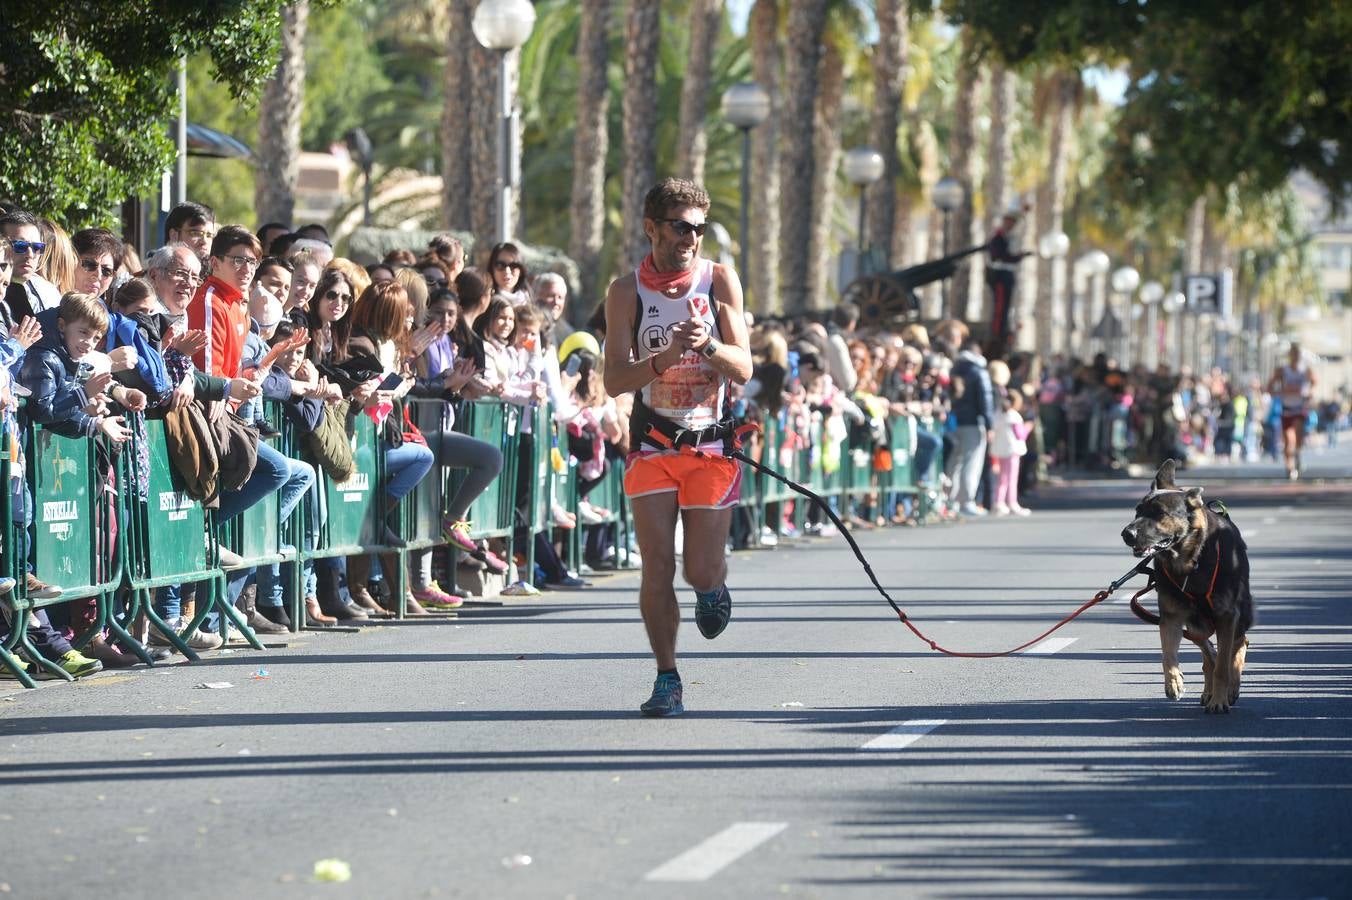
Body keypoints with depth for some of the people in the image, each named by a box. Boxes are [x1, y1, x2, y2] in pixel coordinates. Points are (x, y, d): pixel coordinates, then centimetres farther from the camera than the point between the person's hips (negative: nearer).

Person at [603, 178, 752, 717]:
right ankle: (666, 678, 4)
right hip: (653, 444, 0)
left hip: (712, 444, 0)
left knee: (701, 570, -3)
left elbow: (743, 370, -4)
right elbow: (615, 381, -8)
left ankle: (713, 590, 33)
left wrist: (708, 345, -24)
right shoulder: (628, 292, -2)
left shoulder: (719, 280, -1)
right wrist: (667, 357, -25)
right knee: (657, 569, -7)